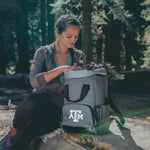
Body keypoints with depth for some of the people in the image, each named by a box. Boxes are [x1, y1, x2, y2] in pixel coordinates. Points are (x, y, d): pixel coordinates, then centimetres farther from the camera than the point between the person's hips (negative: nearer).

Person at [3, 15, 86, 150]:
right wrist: (61, 69, -26)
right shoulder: (43, 53, -1)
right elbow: (34, 81, -18)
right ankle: (13, 134, -8)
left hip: (59, 108, 1)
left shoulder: (79, 56, 7)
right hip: (41, 101, -1)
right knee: (31, 101, -39)